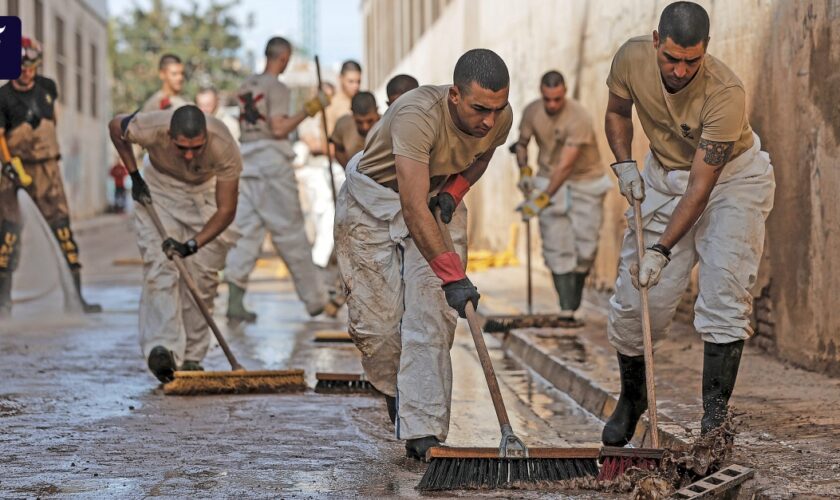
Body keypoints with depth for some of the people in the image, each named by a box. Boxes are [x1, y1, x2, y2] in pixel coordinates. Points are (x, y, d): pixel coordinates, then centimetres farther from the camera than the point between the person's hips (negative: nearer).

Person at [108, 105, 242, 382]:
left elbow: (226, 210, -25)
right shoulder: (151, 128, -36)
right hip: (159, 187, 0)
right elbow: (115, 126, -9)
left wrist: (191, 245, -35)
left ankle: (191, 358, 4)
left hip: (206, 193, 1)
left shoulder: (224, 147, -36)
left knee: (203, 276, -5)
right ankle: (163, 347, -29)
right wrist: (134, 177, -8)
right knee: (160, 268, -19)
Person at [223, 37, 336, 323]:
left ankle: (235, 299, -8)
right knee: (291, 232, 0)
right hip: (273, 163, -7)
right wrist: (308, 109, -13)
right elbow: (279, 129, -17)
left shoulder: (246, 86, 14)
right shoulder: (277, 88, -9)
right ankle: (315, 300, 8)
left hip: (247, 160, 7)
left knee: (246, 229, 2)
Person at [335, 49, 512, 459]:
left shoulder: (499, 119, -18)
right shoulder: (418, 116, -38)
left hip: (438, 199, 4)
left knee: (433, 317, -10)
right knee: (377, 318, -5)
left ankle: (423, 432, -10)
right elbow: (413, 209, -44)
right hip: (373, 198, -4)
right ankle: (395, 391, 27)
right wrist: (453, 277, -49)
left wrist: (454, 190, -11)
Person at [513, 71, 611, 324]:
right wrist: (524, 171, -6)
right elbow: (521, 143, 12)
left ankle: (574, 300, 16)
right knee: (557, 249, -8)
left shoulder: (579, 118, -25)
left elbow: (566, 165, -30)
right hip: (550, 180, 3)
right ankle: (566, 310, -9)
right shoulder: (531, 112, -8)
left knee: (585, 247, -5)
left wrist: (542, 199, -34)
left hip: (586, 181, -3)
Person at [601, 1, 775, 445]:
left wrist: (661, 251, -32)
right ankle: (631, 398, 24)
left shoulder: (726, 93, -34)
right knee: (633, 297, 0)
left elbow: (701, 185, -31)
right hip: (664, 175, 4)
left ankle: (715, 416, -13)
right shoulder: (632, 58, -20)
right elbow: (617, 112, 3)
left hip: (732, 178, -4)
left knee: (725, 292, -18)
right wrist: (624, 165, -13)